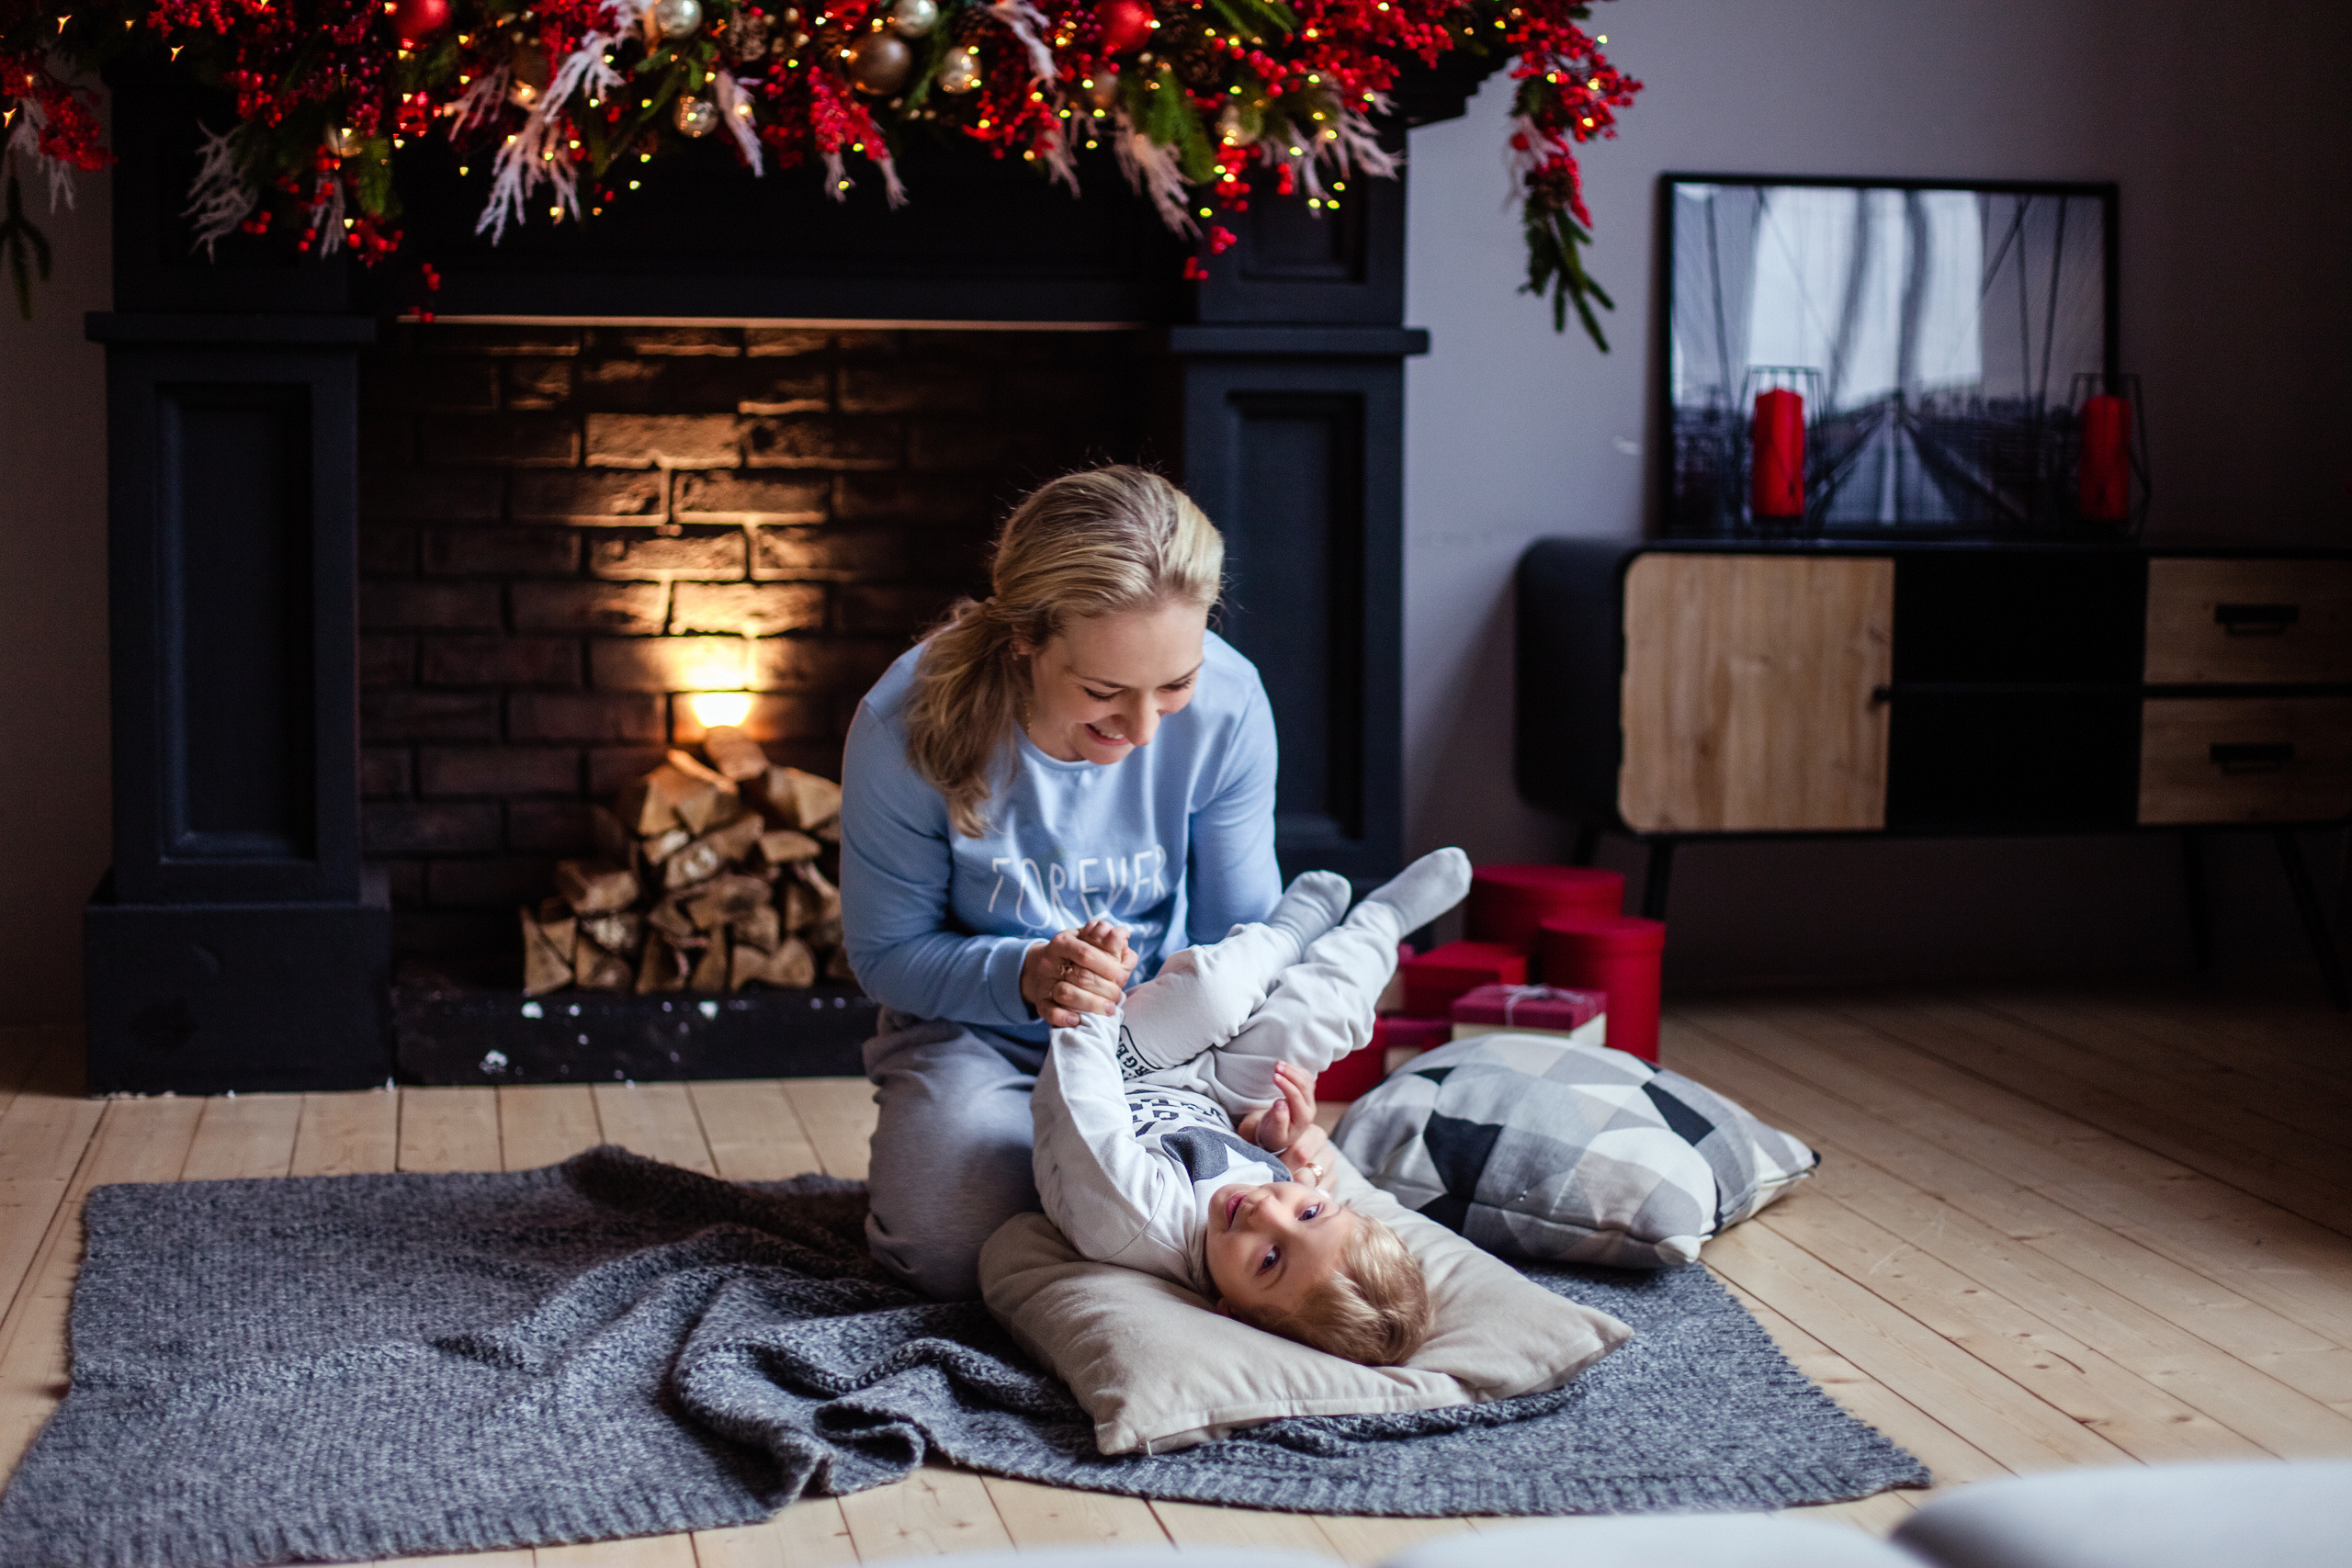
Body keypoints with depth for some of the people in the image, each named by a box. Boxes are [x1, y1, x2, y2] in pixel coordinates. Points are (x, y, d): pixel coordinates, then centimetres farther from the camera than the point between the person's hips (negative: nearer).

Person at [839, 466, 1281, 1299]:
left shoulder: (1227, 707, -21)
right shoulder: (907, 727, -27)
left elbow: (1239, 931, -8)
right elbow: (884, 952, -13)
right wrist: (1021, 977, -34)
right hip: (973, 1028, -1)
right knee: (955, 1251, -23)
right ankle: (917, 1138, 14)